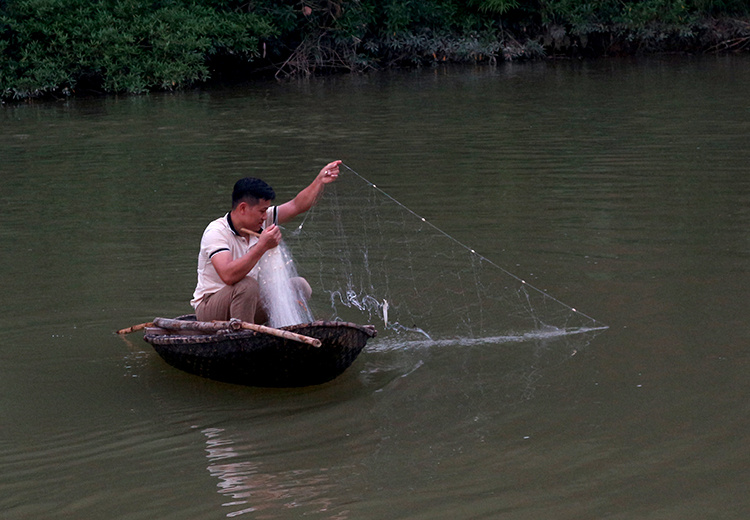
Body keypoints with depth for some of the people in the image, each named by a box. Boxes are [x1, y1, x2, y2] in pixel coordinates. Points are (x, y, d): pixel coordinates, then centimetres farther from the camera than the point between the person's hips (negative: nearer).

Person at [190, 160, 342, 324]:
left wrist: (320, 181, -10)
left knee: (299, 286, -4)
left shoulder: (261, 223, 1)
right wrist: (262, 246, -39)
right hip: (209, 308, -8)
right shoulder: (216, 232, -23)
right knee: (247, 285, -37)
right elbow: (228, 276, -39)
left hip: (249, 301, 8)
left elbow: (297, 206, 4)